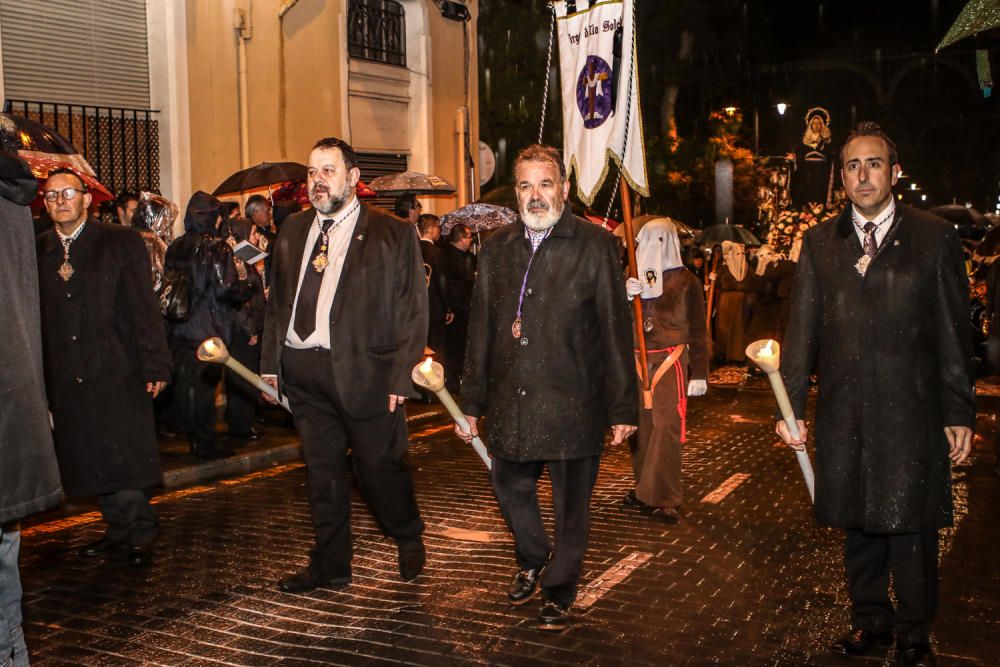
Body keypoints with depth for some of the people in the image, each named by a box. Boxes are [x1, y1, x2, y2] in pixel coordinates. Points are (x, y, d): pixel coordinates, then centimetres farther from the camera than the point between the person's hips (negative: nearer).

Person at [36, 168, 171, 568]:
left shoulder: (120, 242, 0)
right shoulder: (37, 252, 10)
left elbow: (144, 307, -4)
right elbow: (37, 317, 9)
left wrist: (154, 365, -9)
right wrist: (41, 379, 5)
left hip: (117, 373, -4)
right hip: (65, 379, 4)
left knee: (126, 458, -2)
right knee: (90, 461, 10)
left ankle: (141, 533, 11)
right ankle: (119, 527, 24)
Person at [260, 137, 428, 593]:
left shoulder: (392, 234, -2)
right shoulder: (292, 231, 13)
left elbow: (412, 310, -5)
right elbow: (278, 301, 16)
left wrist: (400, 377, -11)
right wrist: (272, 362, 10)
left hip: (363, 369, -4)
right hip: (303, 371, 5)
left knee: (380, 465, 5)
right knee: (323, 471, 12)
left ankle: (409, 539, 32)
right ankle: (330, 565, 25)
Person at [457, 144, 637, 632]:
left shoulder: (594, 245, -5)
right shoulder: (497, 249, 8)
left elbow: (616, 330, -5)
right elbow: (481, 331, 11)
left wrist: (622, 407, -7)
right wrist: (473, 402, 10)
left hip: (572, 404, -4)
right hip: (511, 403, 4)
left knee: (571, 505, 8)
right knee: (510, 487, 17)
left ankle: (559, 590, 29)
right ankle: (532, 562, 44)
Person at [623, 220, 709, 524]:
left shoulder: (685, 280, 1)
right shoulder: (635, 278, 11)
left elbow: (698, 329, 2)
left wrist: (699, 373, -4)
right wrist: (625, 296, -15)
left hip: (670, 362, -4)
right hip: (637, 361, 4)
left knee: (666, 427, -10)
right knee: (641, 426, 5)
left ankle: (664, 498, -7)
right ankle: (645, 488, 17)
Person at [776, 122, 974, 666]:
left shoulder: (934, 237, 3)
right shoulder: (819, 243, 9)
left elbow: (954, 332, 2)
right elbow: (802, 330, 7)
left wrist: (959, 414, -1)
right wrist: (792, 406, 3)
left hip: (911, 411, -2)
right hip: (843, 413, 3)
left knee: (912, 525, 3)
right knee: (857, 522, 12)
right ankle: (870, 621, 29)